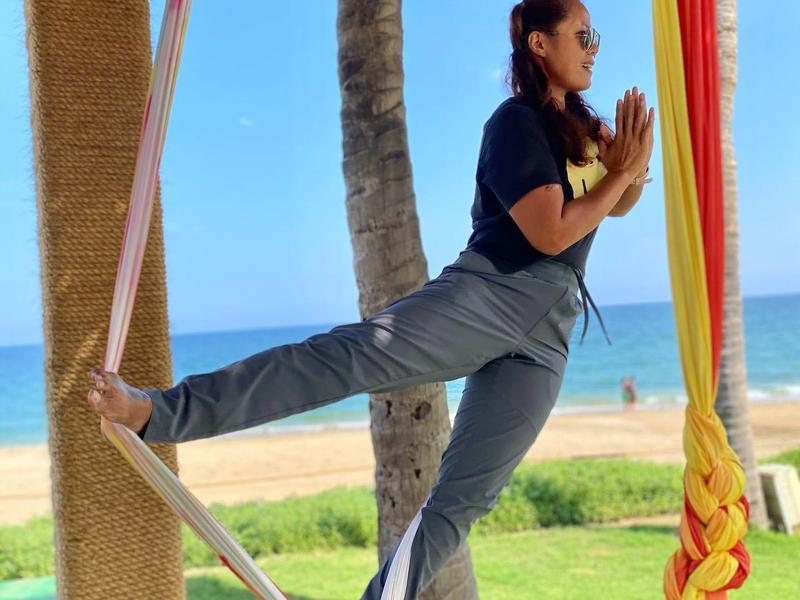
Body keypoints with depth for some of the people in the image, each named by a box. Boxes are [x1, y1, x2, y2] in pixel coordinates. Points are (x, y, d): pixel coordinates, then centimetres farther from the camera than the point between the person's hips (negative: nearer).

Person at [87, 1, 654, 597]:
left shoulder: (578, 121, 20)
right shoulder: (517, 123, -5)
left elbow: (617, 206, 29)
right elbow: (551, 233, -13)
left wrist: (634, 164, 8)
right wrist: (622, 173, -3)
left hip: (544, 341, 7)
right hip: (487, 293, -7)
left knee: (461, 501, 0)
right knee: (348, 353, -27)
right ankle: (155, 412, -30)